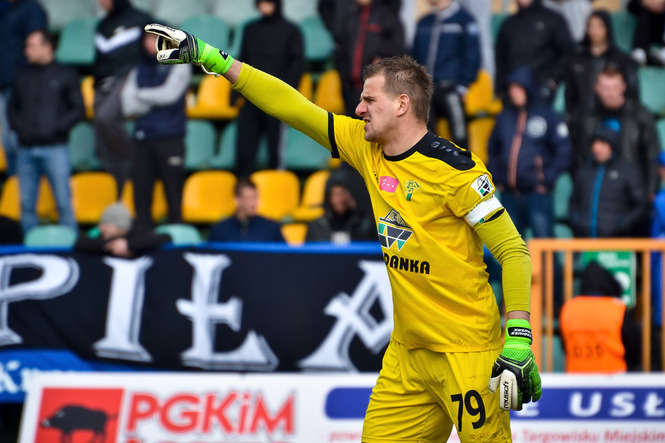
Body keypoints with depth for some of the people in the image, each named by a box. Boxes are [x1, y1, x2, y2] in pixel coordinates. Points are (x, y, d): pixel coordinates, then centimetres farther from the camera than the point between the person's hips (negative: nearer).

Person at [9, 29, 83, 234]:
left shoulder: (66, 75, 3)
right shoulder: (22, 75, 14)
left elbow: (79, 110, 2)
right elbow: (13, 107, 20)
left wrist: (56, 127, -9)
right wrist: (18, 126, 2)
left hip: (54, 148, -4)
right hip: (26, 149, 4)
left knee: (63, 202, -5)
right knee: (27, 204, 4)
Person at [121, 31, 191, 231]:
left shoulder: (178, 66, 6)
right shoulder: (138, 70, 16)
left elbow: (170, 94, -10)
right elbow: (128, 107, 6)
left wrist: (141, 95, 2)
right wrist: (154, 100, -7)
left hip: (170, 139, -4)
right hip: (142, 138, 4)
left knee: (173, 196, -6)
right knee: (141, 197, 1)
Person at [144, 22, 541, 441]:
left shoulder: (454, 168, -14)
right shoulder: (366, 147, 6)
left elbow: (513, 250, -14)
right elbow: (292, 107, 9)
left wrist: (518, 341, -22)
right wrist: (209, 56, 8)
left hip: (467, 352, -7)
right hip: (408, 350, 7)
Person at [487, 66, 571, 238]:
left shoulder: (548, 116, -1)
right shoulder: (505, 116, 11)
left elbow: (564, 152, 0)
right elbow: (493, 149, 24)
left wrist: (547, 179, -6)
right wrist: (497, 177, 12)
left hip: (537, 192, -5)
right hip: (509, 195, 5)